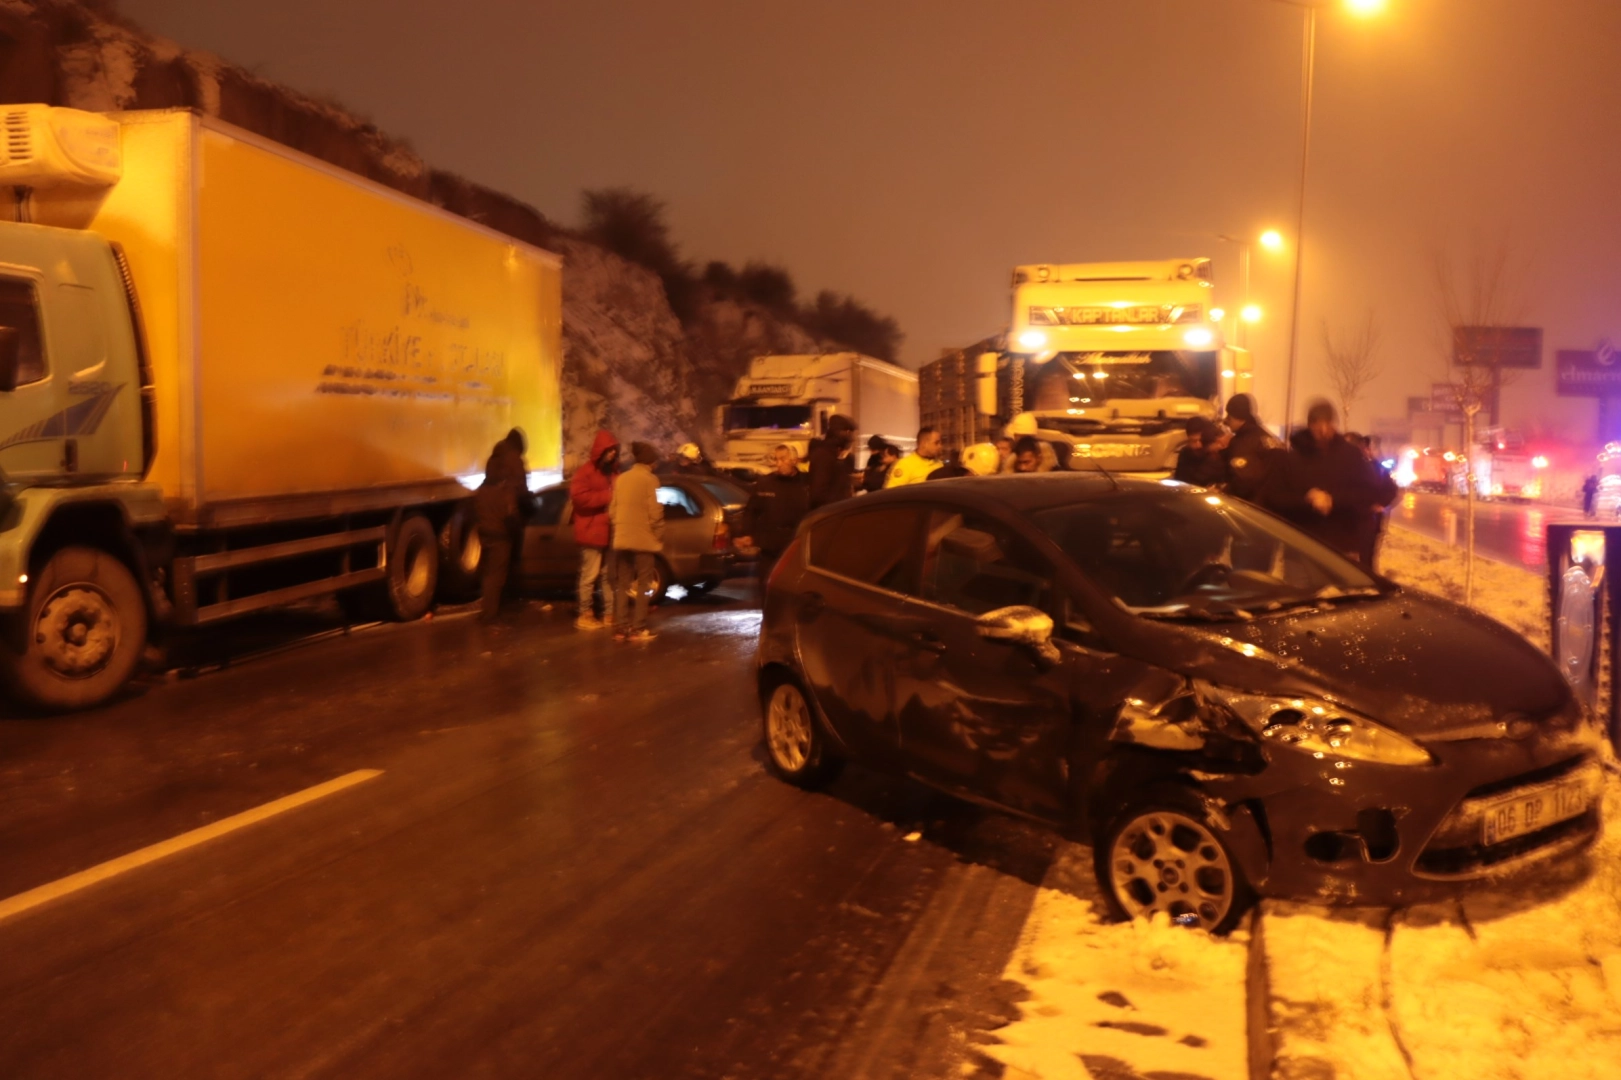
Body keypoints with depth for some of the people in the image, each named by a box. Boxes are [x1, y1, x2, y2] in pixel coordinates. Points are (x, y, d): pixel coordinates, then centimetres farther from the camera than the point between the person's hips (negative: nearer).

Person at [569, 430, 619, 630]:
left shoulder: (613, 472, 17)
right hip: (592, 533, -7)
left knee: (609, 575, 9)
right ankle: (585, 616, 0)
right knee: (590, 575, -6)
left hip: (611, 533, 7)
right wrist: (608, 496, -20)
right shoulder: (585, 472, -6)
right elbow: (579, 497, -19)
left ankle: (609, 615, 14)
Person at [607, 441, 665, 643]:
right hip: (643, 539, -5)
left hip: (622, 539, 6)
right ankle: (638, 629, -2)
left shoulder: (621, 479, 10)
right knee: (642, 585, 0)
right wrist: (659, 536, 0)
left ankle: (620, 628, 9)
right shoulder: (649, 479, -8)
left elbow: (612, 511, 10)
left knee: (623, 585, 10)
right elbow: (655, 512, -11)